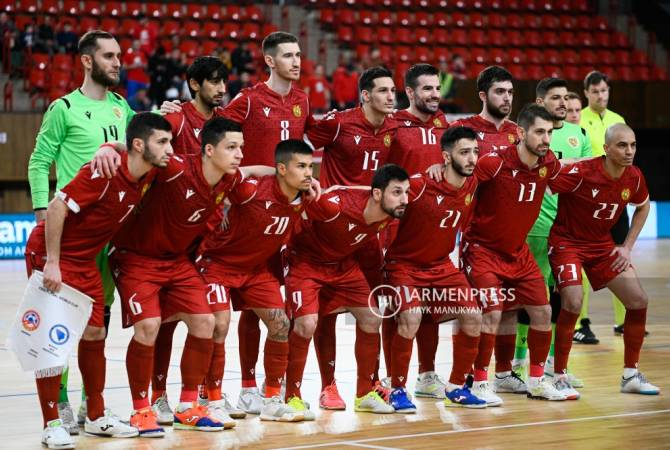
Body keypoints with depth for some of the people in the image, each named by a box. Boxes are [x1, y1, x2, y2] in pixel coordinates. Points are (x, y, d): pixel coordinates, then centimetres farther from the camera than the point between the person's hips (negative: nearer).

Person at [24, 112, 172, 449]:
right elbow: (57, 208, -25)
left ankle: (96, 417, 20)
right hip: (50, 255, -8)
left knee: (94, 334, 9)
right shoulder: (105, 173, -27)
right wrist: (52, 263, -23)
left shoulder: (148, 176, -4)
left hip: (85, 261, 8)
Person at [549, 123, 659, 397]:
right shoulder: (582, 173, -26)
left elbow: (642, 207, 14)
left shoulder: (634, 178, -7)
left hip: (602, 245, 7)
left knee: (638, 301, 0)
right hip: (567, 242, -6)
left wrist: (627, 247, 7)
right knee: (573, 303, -24)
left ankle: (631, 375, 14)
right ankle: (560, 377, -9)